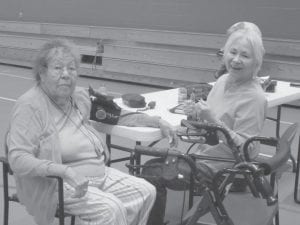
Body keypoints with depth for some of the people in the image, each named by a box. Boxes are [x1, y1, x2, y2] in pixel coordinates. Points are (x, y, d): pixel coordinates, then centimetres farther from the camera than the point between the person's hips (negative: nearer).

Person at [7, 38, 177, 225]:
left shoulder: (79, 96, 7)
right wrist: (66, 171, -32)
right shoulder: (30, 105, -15)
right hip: (59, 184, -8)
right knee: (111, 209, -26)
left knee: (146, 192, 0)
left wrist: (152, 120, 15)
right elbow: (18, 158, -21)